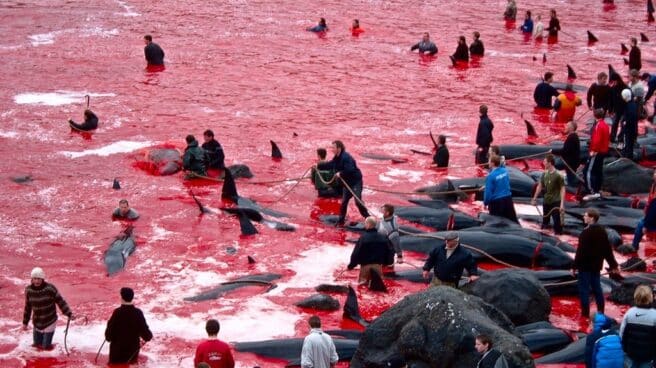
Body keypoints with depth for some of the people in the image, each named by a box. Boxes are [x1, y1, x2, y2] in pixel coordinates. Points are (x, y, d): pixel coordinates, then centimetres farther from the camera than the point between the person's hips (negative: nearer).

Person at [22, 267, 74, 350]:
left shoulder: (50, 288, -19)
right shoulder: (29, 290, -7)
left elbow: (61, 302, -11)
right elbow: (28, 307, 6)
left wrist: (69, 314, -19)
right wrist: (25, 322, 11)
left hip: (50, 322, -3)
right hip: (37, 324, 3)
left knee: (46, 346, -3)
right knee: (37, 344, 12)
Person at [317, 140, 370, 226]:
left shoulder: (346, 157, -24)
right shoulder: (337, 158, 6)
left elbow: (349, 170, -35)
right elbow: (329, 165, 19)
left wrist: (340, 174, -28)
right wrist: (318, 165, 16)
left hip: (356, 181, -9)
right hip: (348, 183, 9)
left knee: (358, 201, -15)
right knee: (344, 202, 11)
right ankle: (341, 221, 20)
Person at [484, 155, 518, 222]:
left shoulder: (490, 176, -17)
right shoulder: (505, 171, 0)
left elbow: (488, 191, -15)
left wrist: (485, 203, -3)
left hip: (496, 202, -5)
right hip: (508, 199, 5)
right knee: (513, 219, 14)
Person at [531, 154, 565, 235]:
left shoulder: (558, 175, -16)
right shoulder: (544, 174, 3)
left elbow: (562, 189, -15)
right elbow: (540, 186, 13)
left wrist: (562, 204, -21)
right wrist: (534, 199, 14)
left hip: (555, 202, -6)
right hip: (546, 202, 6)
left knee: (557, 222, -3)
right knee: (545, 220, 19)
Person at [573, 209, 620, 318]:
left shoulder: (586, 233, -20)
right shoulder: (602, 231, 5)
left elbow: (580, 251, -21)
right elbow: (608, 249, 10)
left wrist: (575, 266, -15)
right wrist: (613, 265, 15)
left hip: (585, 265, -8)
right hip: (596, 265, 8)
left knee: (584, 289, 0)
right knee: (597, 288, 16)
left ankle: (585, 313, 2)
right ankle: (601, 311, 20)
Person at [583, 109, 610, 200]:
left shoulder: (598, 126, -19)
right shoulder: (605, 125, 11)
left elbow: (596, 140, -25)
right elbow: (608, 138, 18)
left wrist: (593, 150, -21)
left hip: (596, 152, -10)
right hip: (604, 151, 10)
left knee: (589, 171, -10)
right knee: (599, 171, 16)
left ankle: (592, 192, -16)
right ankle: (598, 191, 21)